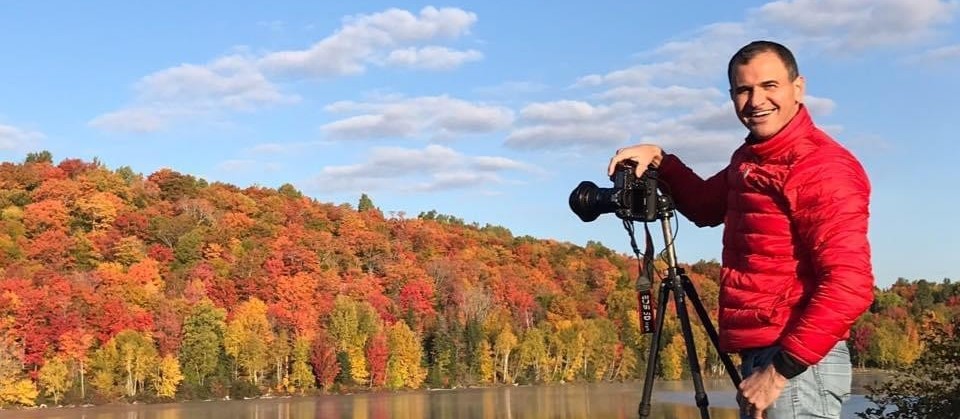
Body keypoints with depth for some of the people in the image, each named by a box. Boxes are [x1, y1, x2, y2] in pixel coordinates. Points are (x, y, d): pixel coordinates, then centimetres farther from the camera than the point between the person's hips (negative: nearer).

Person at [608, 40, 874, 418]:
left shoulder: (821, 167, -15)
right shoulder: (750, 158, 12)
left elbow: (850, 286, -22)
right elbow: (706, 206, 29)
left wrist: (782, 370, -21)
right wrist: (660, 161, 11)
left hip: (799, 363, -9)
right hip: (758, 357, 9)